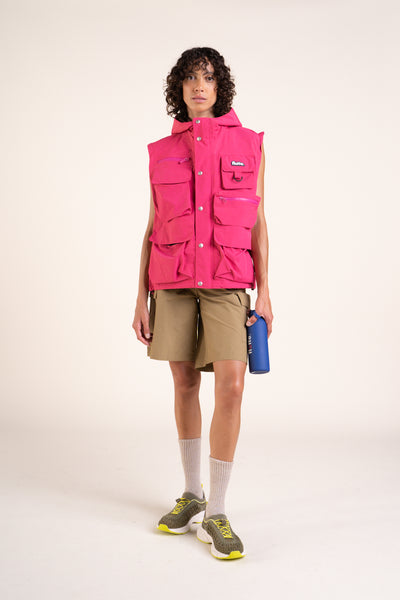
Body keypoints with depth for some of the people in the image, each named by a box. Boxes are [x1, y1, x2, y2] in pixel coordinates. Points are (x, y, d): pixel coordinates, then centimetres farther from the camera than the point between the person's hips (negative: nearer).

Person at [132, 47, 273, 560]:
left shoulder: (248, 146, 5)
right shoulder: (162, 152, 8)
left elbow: (258, 224, 5)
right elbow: (153, 228, 8)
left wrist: (264, 291, -2)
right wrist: (142, 297, 3)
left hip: (226, 282, -2)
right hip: (173, 281, 2)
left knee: (230, 387, -13)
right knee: (185, 384, 7)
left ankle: (216, 514, -3)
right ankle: (191, 494, 22)